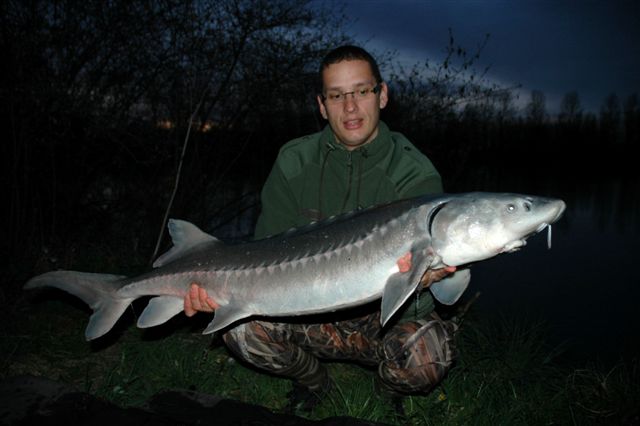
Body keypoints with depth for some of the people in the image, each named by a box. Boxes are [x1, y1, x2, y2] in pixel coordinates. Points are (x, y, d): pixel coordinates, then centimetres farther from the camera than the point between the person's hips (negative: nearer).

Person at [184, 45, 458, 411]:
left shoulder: (415, 173, -13)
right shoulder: (295, 163, -4)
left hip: (385, 315, -1)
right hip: (311, 313, 2)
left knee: (427, 352, -32)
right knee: (239, 324, -25)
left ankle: (392, 393, 9)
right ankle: (313, 379, 9)